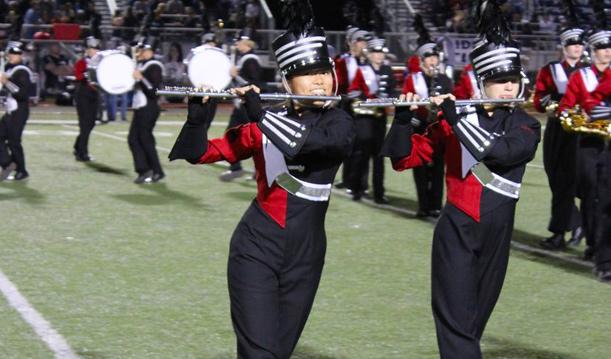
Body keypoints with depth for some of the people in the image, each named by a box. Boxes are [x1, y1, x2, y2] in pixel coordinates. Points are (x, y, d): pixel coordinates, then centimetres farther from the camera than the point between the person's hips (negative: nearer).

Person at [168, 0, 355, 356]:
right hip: (257, 250, -1)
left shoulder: (340, 124, -3)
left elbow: (313, 140, -25)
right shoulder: (263, 123, 1)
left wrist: (261, 114, -23)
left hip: (304, 256, 1)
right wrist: (197, 115, -15)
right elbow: (201, 153, 2)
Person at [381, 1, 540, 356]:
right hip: (456, 232, -2)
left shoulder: (527, 126, 2)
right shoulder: (455, 118, 0)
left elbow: (501, 152, -20)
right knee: (458, 326, -10)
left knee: (472, 325, 12)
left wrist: (455, 117, -21)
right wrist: (404, 118, -16)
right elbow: (405, 159, 1)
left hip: (496, 236, 2)